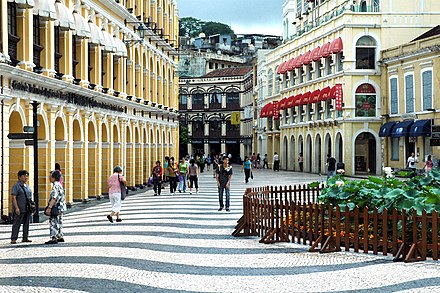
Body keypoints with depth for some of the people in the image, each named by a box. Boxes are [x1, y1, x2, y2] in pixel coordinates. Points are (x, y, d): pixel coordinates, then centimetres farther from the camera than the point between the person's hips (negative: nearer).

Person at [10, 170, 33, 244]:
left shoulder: (27, 186, 16)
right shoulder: (16, 186, -7)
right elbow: (14, 197, -12)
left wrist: (31, 206, 16)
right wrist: (16, 208, -20)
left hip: (27, 208, 7)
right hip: (20, 209, -7)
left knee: (26, 223, 8)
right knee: (17, 223, -6)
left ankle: (25, 238, 15)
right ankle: (13, 239, -4)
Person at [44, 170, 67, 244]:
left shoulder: (56, 186, -17)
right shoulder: (59, 185, 14)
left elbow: (54, 198, -26)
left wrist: (49, 207, -29)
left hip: (56, 207, -10)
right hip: (60, 207, 10)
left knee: (53, 222, -10)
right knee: (59, 223, 17)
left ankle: (53, 238, -12)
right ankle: (60, 237, 24)